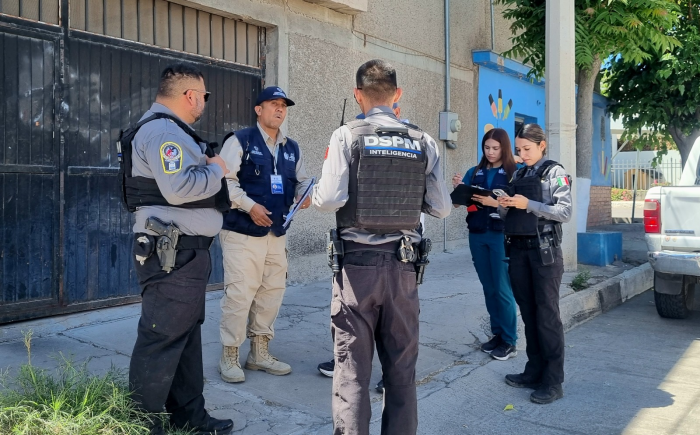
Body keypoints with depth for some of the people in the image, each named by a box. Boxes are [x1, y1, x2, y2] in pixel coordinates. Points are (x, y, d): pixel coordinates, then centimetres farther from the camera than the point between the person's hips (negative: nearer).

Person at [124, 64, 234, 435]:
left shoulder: (169, 130, 20)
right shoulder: (163, 131, -15)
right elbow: (178, 188, -27)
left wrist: (208, 168, 10)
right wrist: (215, 170, -12)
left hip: (184, 251, 12)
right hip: (171, 253, -12)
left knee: (186, 336, 17)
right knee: (161, 340, -4)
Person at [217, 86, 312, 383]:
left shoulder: (292, 149, 15)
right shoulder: (240, 141, -3)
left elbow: (301, 180, 18)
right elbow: (224, 180, -11)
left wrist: (305, 193, -5)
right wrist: (250, 206, -20)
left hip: (277, 233, 7)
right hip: (242, 232, -6)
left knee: (272, 292, 10)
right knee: (239, 294, -7)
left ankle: (260, 353, 25)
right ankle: (229, 356, 9)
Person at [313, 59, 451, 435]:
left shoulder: (347, 136, -6)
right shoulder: (422, 142, 2)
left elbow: (330, 200, -16)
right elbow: (441, 208, 2)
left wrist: (314, 192, 6)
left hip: (357, 262, -2)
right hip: (402, 263, 3)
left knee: (352, 366, 6)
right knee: (402, 366, 14)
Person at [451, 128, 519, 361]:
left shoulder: (513, 172, -2)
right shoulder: (474, 172, 11)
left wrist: (494, 202, -23)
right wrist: (458, 188, -10)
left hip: (501, 235, -5)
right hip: (477, 235, 5)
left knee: (503, 289, -3)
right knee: (489, 288, 11)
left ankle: (510, 341, 7)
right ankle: (497, 334, 22)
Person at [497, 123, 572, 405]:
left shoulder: (555, 173, -2)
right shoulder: (518, 175, 15)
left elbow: (565, 213, -11)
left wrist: (528, 205, -18)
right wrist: (503, 207, -4)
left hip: (544, 250, -6)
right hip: (518, 249, 6)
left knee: (547, 314, -3)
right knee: (528, 313, 10)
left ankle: (553, 382, 3)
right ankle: (534, 371, 20)